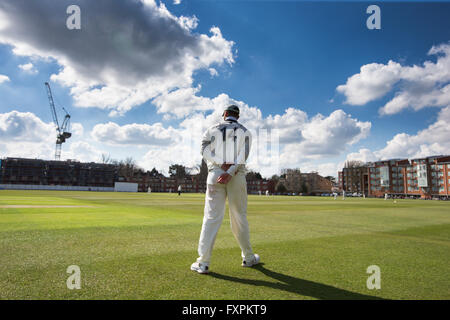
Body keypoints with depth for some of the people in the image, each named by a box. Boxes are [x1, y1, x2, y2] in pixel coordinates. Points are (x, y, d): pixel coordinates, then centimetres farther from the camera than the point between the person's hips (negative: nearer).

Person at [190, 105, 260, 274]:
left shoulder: (212, 129, 15)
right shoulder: (245, 131, 12)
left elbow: (204, 150, -1)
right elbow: (243, 154, -5)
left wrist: (222, 165, -10)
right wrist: (230, 172, -14)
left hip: (215, 174, 0)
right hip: (237, 176, 0)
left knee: (211, 217, -3)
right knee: (239, 217, 9)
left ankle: (203, 262, -6)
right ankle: (248, 257, 20)